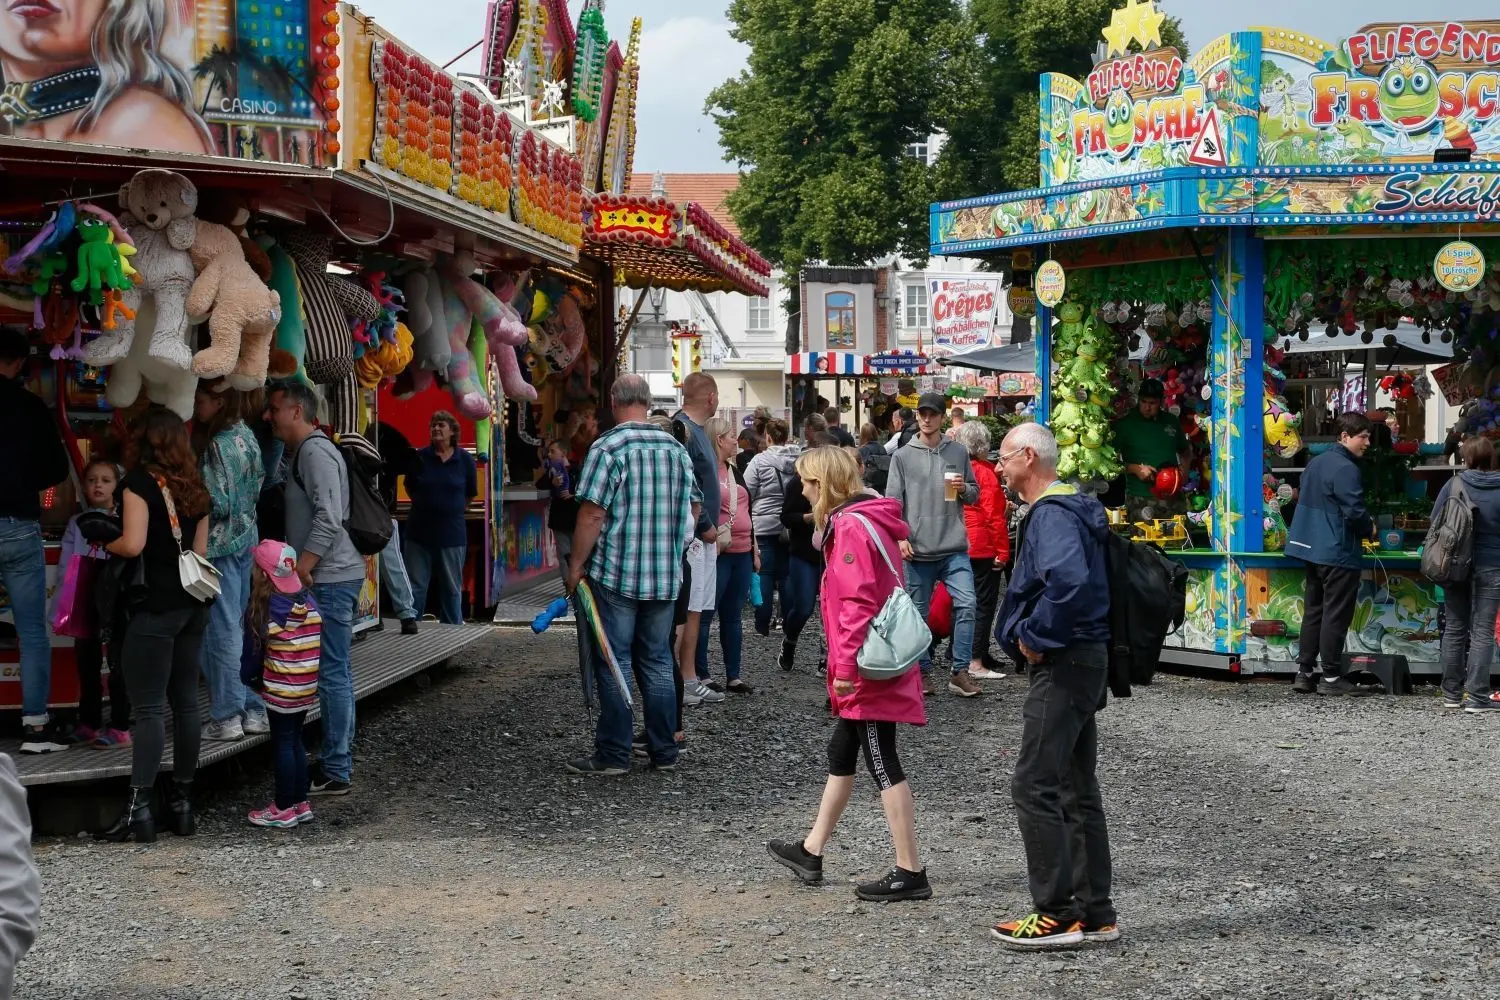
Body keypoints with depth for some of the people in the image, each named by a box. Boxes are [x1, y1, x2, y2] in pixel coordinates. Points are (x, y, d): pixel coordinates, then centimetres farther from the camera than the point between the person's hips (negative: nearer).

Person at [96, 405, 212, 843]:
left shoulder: (139, 482, -8)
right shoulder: (194, 487, 12)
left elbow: (133, 544, -16)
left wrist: (105, 545, 2)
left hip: (154, 606, -7)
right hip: (192, 605, 7)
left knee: (149, 708, -7)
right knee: (185, 702, 9)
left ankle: (139, 808, -7)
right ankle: (182, 802, 14)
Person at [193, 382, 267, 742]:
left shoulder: (218, 445, -16)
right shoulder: (247, 436, 9)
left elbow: (218, 504, -19)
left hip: (220, 545, -9)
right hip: (246, 539, 9)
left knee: (223, 631, -3)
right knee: (245, 627, 13)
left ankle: (226, 718, 2)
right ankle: (255, 710, 17)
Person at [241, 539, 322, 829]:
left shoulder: (263, 609, -15)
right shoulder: (309, 601, 1)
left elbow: (253, 649, -7)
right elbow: (315, 644, 8)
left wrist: (248, 676, 11)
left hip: (280, 689, -6)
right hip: (308, 686, 6)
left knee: (282, 744, 2)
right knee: (295, 741, 16)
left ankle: (284, 809, 7)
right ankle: (301, 803, 21)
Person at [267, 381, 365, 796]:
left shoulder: (315, 451, -13)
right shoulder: (301, 452, 19)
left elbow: (329, 518, -21)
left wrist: (300, 570, -22)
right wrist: (298, 570, 17)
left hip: (330, 579, -10)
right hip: (327, 578, 10)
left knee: (332, 673, -7)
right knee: (335, 672, 14)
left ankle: (336, 772, -3)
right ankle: (339, 760, 20)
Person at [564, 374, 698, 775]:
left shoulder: (608, 447, -12)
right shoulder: (675, 448, 8)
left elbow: (592, 515, -16)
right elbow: (693, 508, 15)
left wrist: (576, 567, -7)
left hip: (616, 575, -5)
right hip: (666, 576, 6)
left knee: (613, 663, 1)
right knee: (657, 661, 13)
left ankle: (613, 754, 4)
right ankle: (664, 751, 17)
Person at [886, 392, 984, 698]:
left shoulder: (959, 452, 8)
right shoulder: (902, 456, 3)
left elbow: (975, 494, 15)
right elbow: (892, 502, 0)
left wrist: (964, 489, -7)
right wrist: (899, 537, -11)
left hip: (955, 548, 1)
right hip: (918, 550, -1)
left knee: (966, 604, -11)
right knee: (919, 613, 6)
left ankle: (960, 672, -5)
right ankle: (923, 671, 18)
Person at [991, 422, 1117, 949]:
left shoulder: (1053, 514, -17)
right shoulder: (1068, 507, 17)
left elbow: (1069, 580, -35)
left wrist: (1036, 635, -22)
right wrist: (1024, 632, 11)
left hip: (1062, 667, -11)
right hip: (1081, 663, 11)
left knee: (1033, 787, -7)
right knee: (1077, 791, 14)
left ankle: (1057, 915, -3)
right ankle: (1095, 914, 19)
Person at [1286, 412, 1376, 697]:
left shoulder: (1316, 463, 12)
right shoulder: (1345, 469, -17)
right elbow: (1354, 512, -23)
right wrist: (1370, 529, -1)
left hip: (1313, 550, 9)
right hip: (1339, 553, -9)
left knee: (1313, 612, 13)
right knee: (1336, 615, -3)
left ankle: (1304, 673, 14)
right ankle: (1332, 677, 1)